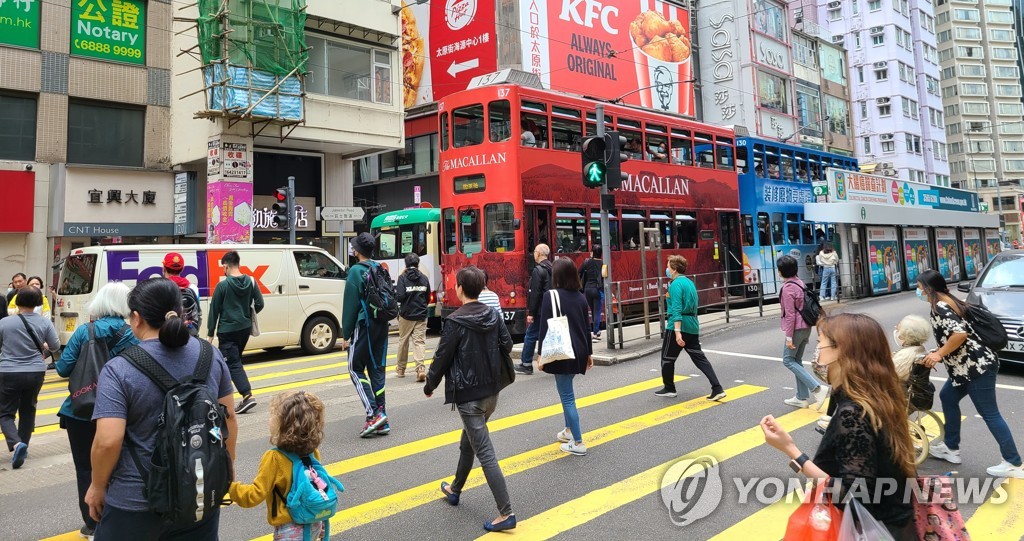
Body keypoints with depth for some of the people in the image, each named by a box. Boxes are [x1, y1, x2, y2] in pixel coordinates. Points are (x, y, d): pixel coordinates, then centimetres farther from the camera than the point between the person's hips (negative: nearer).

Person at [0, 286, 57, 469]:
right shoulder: (44, 322, -5)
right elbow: (55, 346, 4)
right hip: (35, 373, 3)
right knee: (28, 410, 19)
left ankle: (16, 444, -14)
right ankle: (23, 445, 25)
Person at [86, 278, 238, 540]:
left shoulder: (119, 370, -15)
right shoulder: (212, 355, -3)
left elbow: (108, 441, -19)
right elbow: (229, 419, 3)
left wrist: (97, 487, -2)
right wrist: (227, 464, 16)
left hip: (136, 501, -3)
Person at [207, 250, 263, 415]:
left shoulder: (223, 285, -12)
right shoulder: (251, 281, 1)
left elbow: (214, 310, -7)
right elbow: (259, 304, 2)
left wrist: (210, 334, 0)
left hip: (227, 331, -6)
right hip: (245, 328, 6)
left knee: (233, 363, -5)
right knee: (235, 360, 19)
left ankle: (248, 395, -17)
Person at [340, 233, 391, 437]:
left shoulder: (356, 271, -10)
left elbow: (350, 304, -10)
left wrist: (346, 334, -5)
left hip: (364, 326, -7)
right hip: (382, 326, 7)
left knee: (356, 369, 4)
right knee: (377, 370, 10)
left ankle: (373, 414, -7)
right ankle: (382, 421, 12)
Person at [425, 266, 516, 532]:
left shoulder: (455, 321, -17)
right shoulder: (493, 315, 1)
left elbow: (442, 357, -12)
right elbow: (507, 345, 7)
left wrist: (430, 385, 4)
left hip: (468, 394, -7)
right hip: (492, 390, 7)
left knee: (485, 452, -5)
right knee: (468, 441, 25)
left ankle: (506, 513, -4)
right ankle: (455, 489, 43)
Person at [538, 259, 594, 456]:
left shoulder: (550, 296, -11)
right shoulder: (580, 297, 7)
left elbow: (545, 328, -13)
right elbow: (587, 327, 12)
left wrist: (542, 354, -7)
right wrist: (589, 352, 19)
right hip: (579, 351, 7)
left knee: (567, 395, -1)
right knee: (567, 390, 24)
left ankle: (578, 443, 1)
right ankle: (569, 430, 33)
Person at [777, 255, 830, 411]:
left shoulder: (787, 287, -17)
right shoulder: (800, 283, 9)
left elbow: (790, 314, -19)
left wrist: (789, 336, -16)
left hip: (797, 328, -9)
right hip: (806, 327, 9)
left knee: (788, 360, 0)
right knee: (797, 360, 14)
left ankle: (817, 388, -9)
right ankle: (802, 398, 16)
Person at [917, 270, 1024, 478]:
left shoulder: (939, 306, -16)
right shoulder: (949, 302, 15)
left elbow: (960, 333, -29)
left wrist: (939, 354, -19)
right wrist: (937, 353, 15)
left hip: (976, 366, -11)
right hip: (968, 366, 11)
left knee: (989, 413, -3)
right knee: (947, 397, 19)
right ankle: (951, 448, 27)